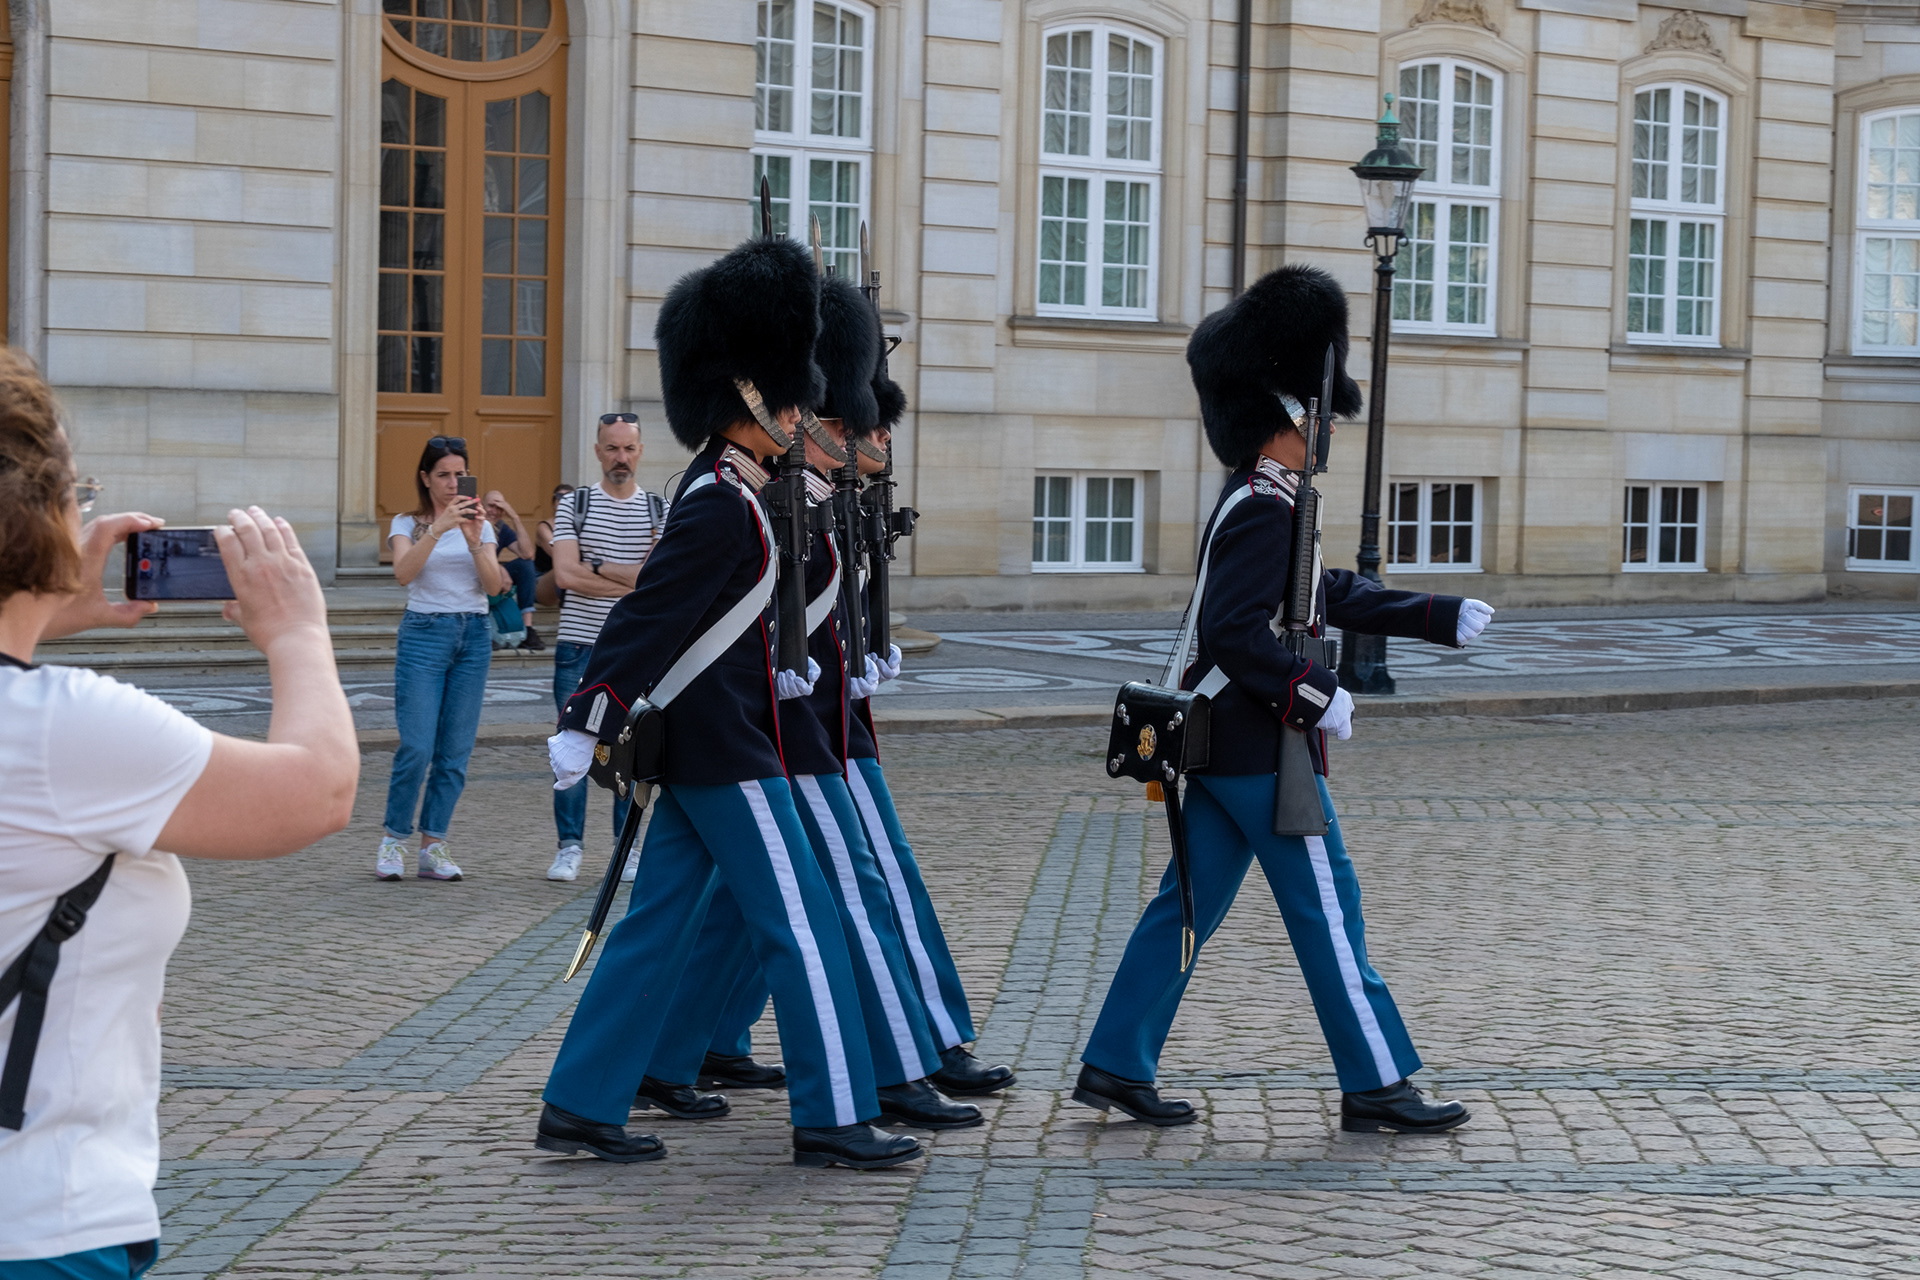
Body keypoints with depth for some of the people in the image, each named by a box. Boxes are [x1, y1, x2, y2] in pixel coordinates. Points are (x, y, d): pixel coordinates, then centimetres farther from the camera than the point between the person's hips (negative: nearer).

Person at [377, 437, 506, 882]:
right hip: (425, 632, -3)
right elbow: (404, 571, -16)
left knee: (456, 750, 1)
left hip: (474, 634, 3)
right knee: (416, 747, -11)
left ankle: (433, 846, 8)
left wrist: (474, 540, -16)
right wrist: (438, 529, -26)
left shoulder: (480, 525, 11)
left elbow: (494, 586, -1)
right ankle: (394, 839, 6)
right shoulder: (408, 524, 4)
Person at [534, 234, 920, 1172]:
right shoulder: (724, 505, -19)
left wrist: (775, 677, 30)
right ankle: (835, 1119, 4)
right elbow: (646, 617, -23)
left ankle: (579, 1107, 14)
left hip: (699, 751, 10)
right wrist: (585, 727, -26)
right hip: (729, 759, -10)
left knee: (656, 927, 11)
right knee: (802, 928, -3)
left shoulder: (720, 490, 12)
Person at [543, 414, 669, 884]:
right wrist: (632, 583, -9)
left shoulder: (661, 511, 6)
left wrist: (598, 568, -10)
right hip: (580, 646, -1)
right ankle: (569, 846, 9)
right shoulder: (573, 507, 4)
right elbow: (565, 574, -9)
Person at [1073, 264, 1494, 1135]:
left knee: (1189, 902, 11)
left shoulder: (1260, 505, 15)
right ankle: (1376, 1085, 5)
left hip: (1222, 747, 10)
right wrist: (1318, 696, -20)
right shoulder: (1264, 512, -18)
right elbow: (1232, 633, -26)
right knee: (1326, 909, -2)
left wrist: (1443, 618, 20)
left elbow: (1334, 596, 24)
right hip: (1262, 748, -10)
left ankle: (1115, 1066, 14)